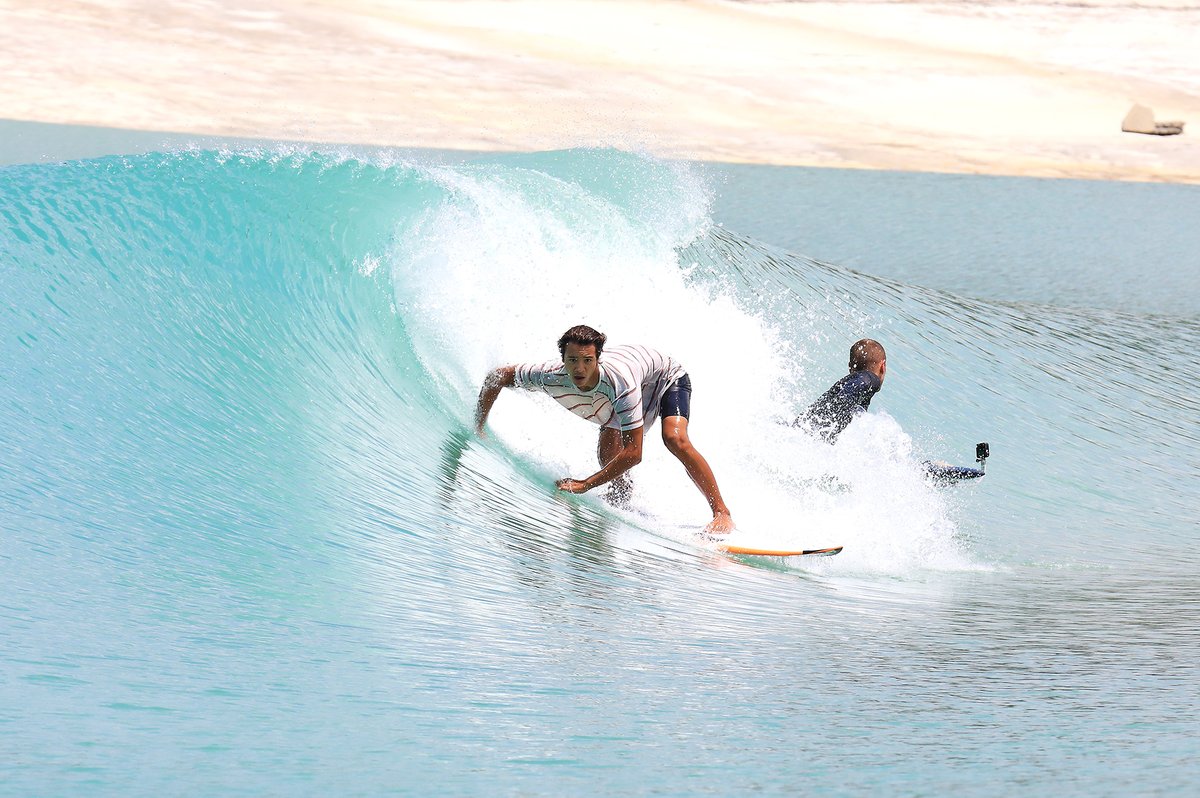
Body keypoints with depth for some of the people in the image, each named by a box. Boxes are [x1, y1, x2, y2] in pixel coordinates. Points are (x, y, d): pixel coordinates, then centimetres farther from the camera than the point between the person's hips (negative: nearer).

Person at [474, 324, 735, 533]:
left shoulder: (618, 381, -47)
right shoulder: (553, 377, -34)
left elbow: (633, 452, -44)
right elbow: (497, 377, -17)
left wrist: (585, 484, -43)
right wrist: (478, 430, -18)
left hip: (666, 379, -5)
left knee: (674, 439, -29)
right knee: (607, 452, -14)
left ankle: (722, 513, -22)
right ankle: (621, 496, 19)